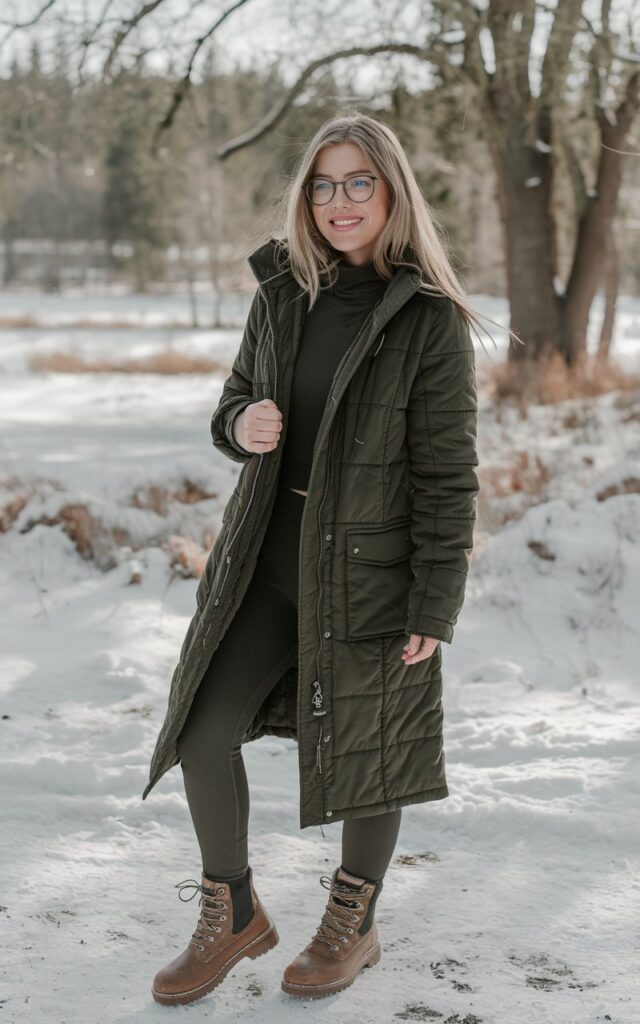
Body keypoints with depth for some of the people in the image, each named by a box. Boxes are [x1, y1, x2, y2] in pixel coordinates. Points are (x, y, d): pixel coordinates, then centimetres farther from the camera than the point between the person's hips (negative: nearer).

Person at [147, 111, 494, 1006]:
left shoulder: (428, 319, -12)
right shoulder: (282, 293, 3)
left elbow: (447, 473, -12)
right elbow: (237, 400, 14)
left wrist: (435, 607, -14)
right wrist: (242, 425, -11)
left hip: (369, 561, -4)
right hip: (268, 552, 5)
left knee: (369, 744, 11)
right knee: (202, 729, 2)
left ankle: (353, 923, 35)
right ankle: (234, 914, 25)